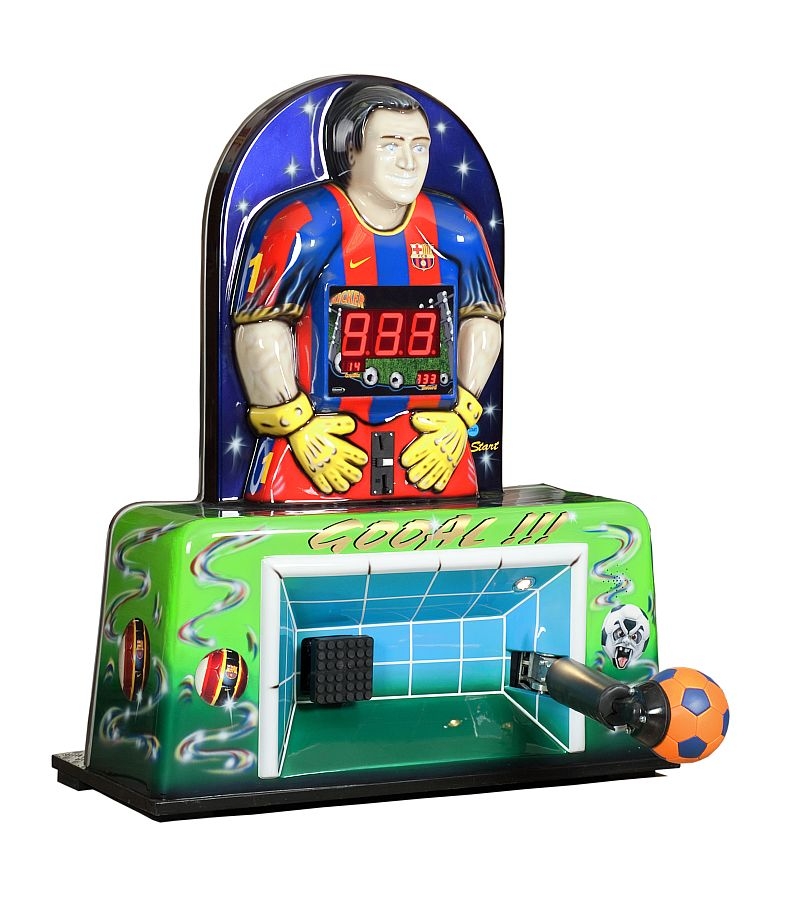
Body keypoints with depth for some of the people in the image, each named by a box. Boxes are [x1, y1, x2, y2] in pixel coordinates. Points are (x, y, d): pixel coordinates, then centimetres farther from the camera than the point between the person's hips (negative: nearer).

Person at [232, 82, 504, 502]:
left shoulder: (457, 231, 5)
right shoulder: (304, 227, -10)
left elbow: (481, 322, 15)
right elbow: (262, 329, -9)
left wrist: (459, 418, 6)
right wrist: (297, 427, -11)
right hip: (320, 437, -4)